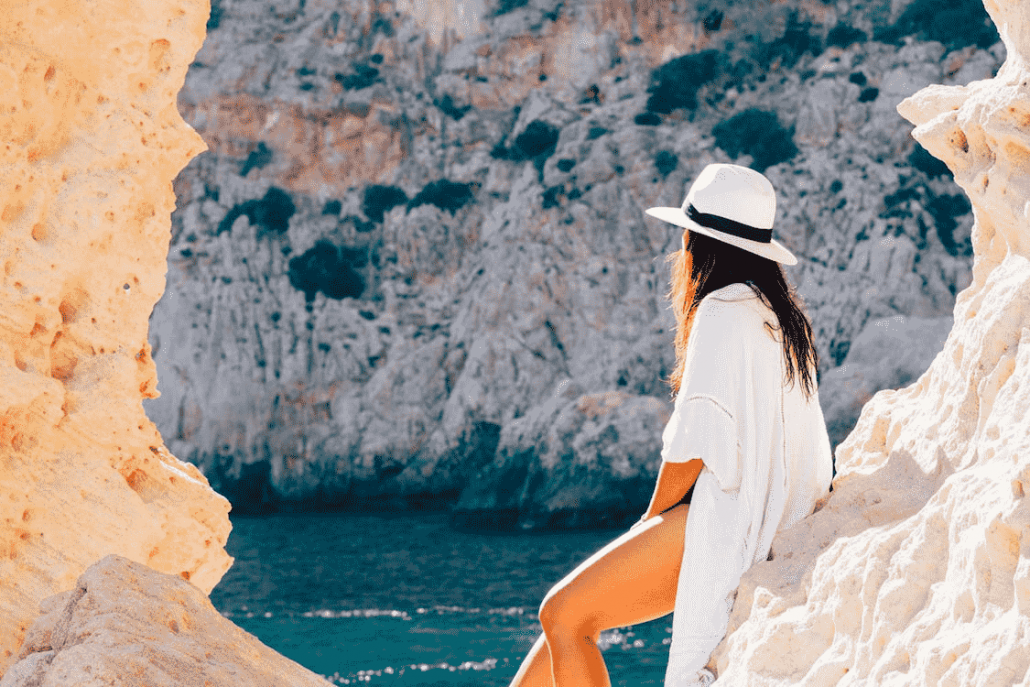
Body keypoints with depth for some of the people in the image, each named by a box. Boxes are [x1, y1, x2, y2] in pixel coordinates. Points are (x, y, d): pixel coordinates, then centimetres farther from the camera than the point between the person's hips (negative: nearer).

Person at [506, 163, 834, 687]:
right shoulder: (778, 313, 17)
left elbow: (693, 444, -15)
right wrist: (659, 527, 15)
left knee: (564, 614, -11)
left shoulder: (724, 311, -12)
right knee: (566, 611, 11)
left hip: (726, 521, -10)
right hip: (761, 521, 10)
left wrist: (652, 521, 0)